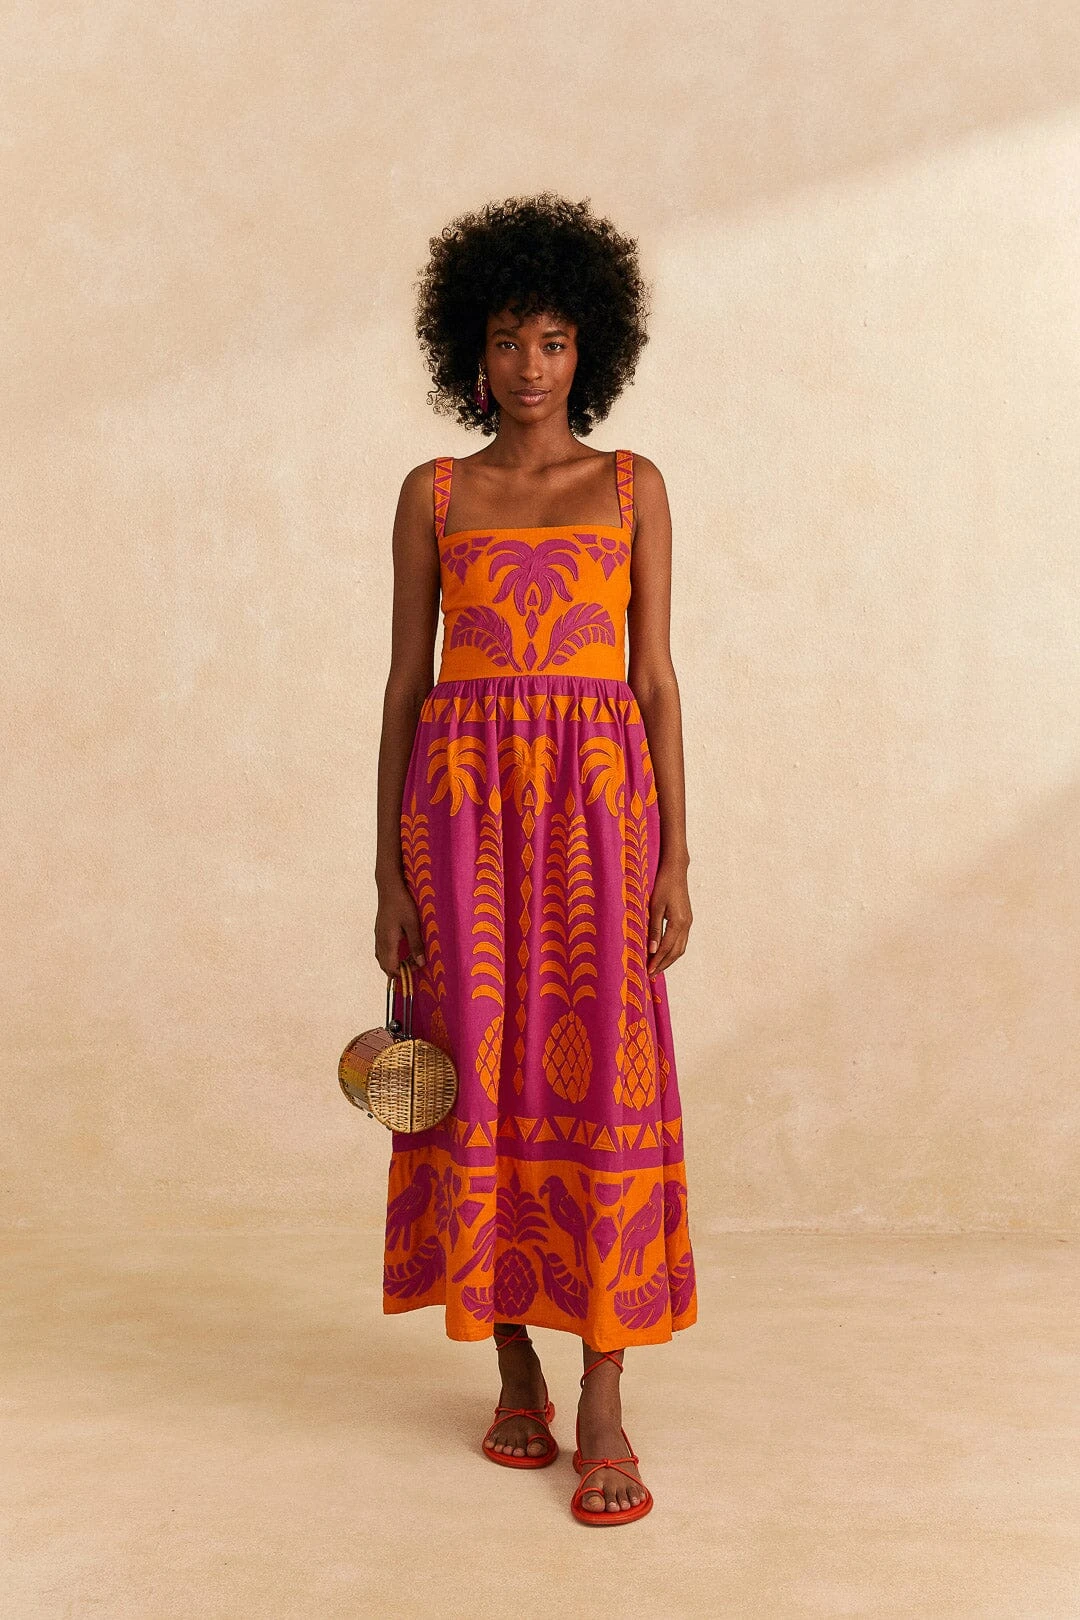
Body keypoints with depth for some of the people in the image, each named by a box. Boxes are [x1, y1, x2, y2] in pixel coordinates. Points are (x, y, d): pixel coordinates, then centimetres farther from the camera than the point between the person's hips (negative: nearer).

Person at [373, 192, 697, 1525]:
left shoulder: (632, 485, 9)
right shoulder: (432, 494, 10)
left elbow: (656, 680, 5)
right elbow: (405, 681, 7)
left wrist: (674, 861, -3)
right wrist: (389, 873, 1)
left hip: (595, 798, -1)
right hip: (463, 798, 1)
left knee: (599, 1082, -4)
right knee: (483, 1080, 3)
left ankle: (603, 1409, 4)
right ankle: (516, 1375, 19)